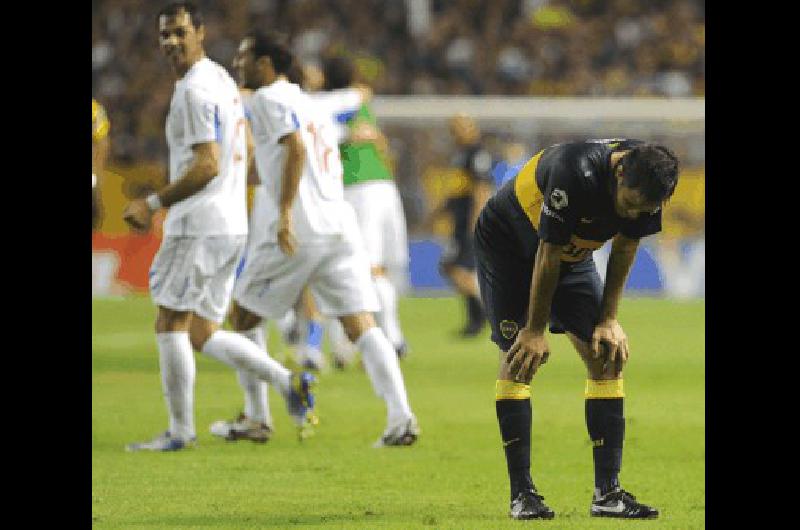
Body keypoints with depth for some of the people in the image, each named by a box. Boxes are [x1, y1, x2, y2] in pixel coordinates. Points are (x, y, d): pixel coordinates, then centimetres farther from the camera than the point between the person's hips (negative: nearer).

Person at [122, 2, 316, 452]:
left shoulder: (196, 90, -15)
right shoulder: (222, 79, 17)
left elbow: (206, 166, -22)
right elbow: (245, 152, 25)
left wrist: (154, 204, -18)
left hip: (200, 225, -10)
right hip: (231, 225, 10)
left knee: (171, 325, -3)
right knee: (202, 334, 12)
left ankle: (180, 430, -1)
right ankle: (289, 382, 3)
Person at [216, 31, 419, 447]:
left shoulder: (269, 98, -2)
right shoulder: (308, 104, 24)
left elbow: (296, 147, -19)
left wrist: (285, 212, -25)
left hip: (297, 231, -7)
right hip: (339, 225, 7)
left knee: (242, 319, 10)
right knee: (362, 327, -2)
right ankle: (401, 418, -17)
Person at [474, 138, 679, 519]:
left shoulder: (646, 185, -20)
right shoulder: (576, 173, -40)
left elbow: (624, 249, -3)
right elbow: (548, 253, -30)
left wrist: (609, 320, -6)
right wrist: (535, 330, -21)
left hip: (574, 256, 6)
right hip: (506, 248, -6)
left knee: (607, 356, -6)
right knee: (519, 357, -14)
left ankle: (607, 492, -7)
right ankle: (521, 494, -10)